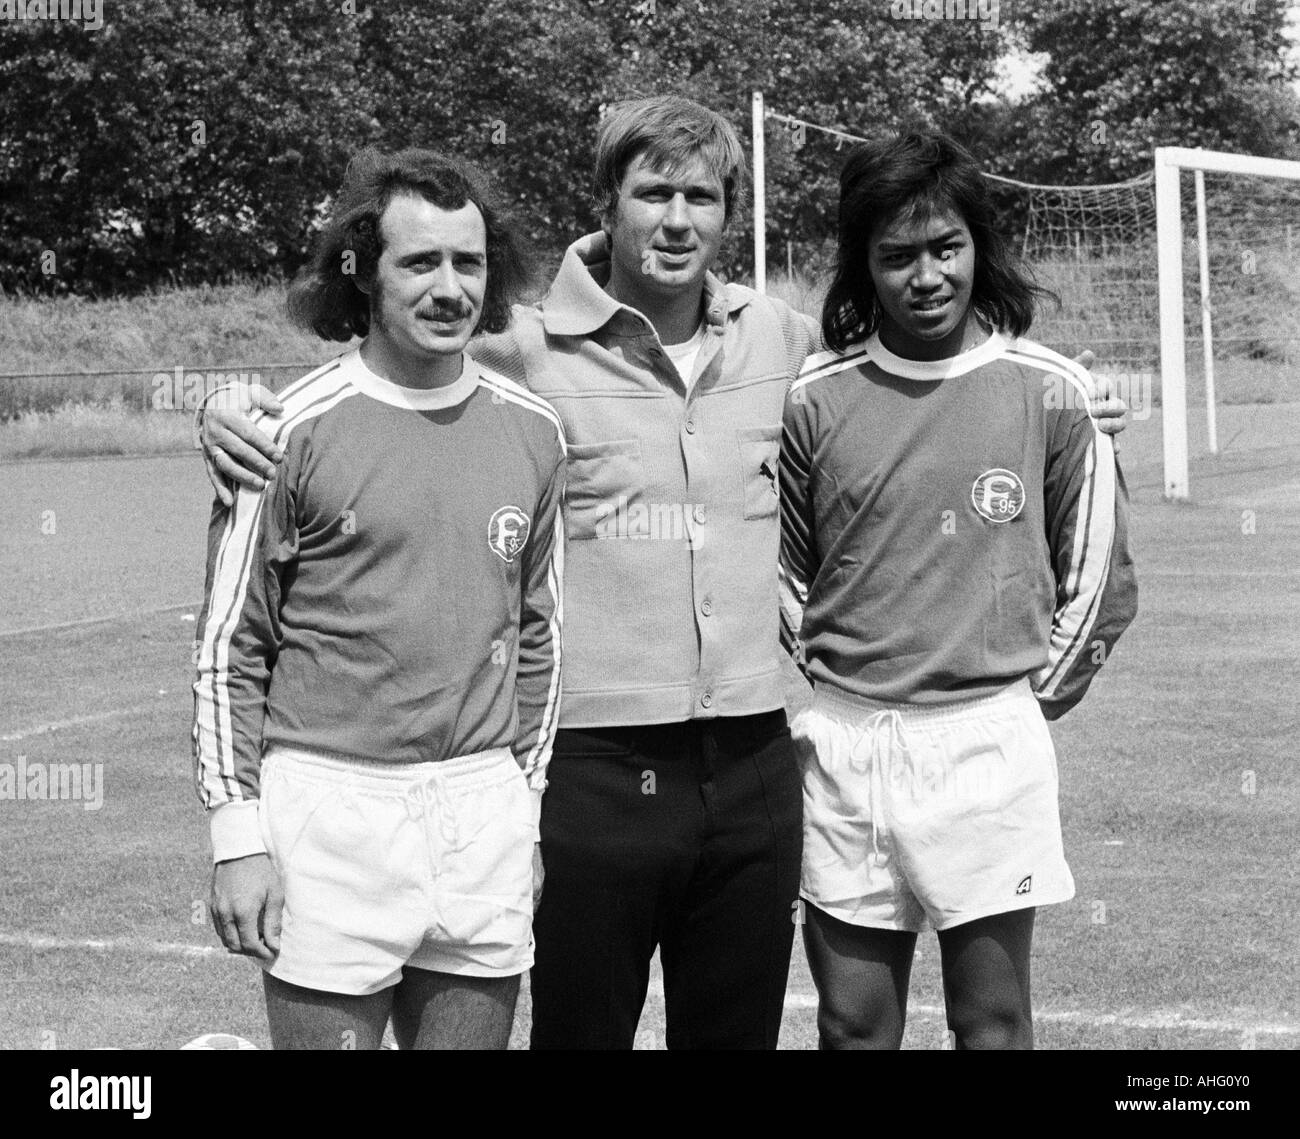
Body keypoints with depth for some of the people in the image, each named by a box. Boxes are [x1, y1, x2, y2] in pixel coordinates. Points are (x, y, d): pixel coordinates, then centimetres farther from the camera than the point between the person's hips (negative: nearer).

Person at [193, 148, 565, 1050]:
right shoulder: (297, 430, -6)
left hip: (484, 808, 4)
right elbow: (231, 646, -3)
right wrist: (238, 834, -6)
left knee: (473, 1030, 11)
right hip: (332, 802, -4)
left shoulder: (533, 432, 7)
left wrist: (526, 794, 13)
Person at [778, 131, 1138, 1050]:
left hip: (990, 740, -1)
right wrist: (828, 673, 6)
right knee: (852, 1024, 10)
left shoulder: (1050, 393, -2)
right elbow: (780, 561, 11)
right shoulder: (815, 399, 1)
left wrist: (1037, 693, 4)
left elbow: (1097, 571, 5)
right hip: (843, 744, 2)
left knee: (994, 1024, 5)